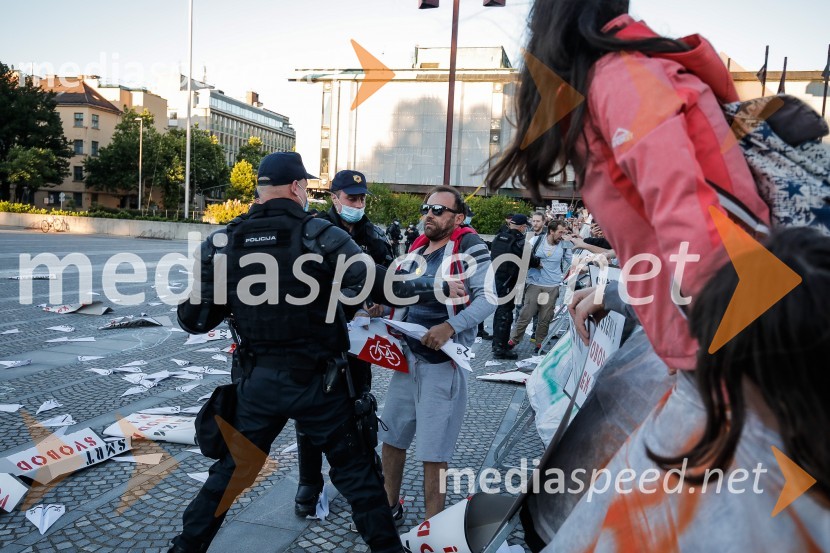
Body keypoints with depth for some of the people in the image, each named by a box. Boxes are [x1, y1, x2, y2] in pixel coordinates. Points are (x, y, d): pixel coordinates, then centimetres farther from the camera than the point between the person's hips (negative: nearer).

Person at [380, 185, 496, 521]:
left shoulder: (469, 246, -9)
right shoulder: (417, 250, 12)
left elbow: (487, 299, -17)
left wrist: (450, 327, -29)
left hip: (443, 362, -7)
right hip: (406, 357, 7)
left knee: (433, 451, 1)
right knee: (391, 436, 16)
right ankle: (389, 505, 37)